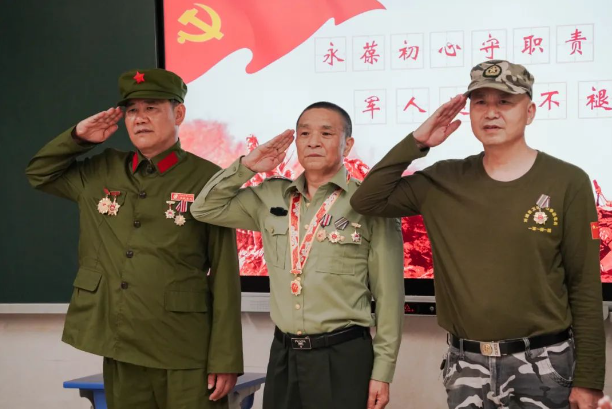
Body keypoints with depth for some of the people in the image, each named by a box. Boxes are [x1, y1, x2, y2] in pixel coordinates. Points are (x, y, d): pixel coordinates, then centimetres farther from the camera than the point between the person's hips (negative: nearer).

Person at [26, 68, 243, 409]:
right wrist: (78, 137, 5)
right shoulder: (102, 172, 9)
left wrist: (225, 358, -11)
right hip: (119, 351, 5)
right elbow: (39, 173, 23)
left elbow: (225, 276, -7)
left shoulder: (206, 179, -6)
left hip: (184, 354, -4)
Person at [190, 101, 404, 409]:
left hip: (344, 357, -4)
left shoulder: (371, 205, -6)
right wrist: (246, 165, 0)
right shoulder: (270, 197, 7)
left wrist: (382, 370, -5)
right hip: (283, 354, 4)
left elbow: (388, 295, -4)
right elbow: (205, 209, 12)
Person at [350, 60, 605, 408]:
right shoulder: (445, 181, 3)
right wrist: (417, 142, -6)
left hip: (541, 366, -2)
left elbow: (585, 287, -5)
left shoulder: (567, 182, -6)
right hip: (466, 366, 3)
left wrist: (588, 378, -6)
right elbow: (367, 201, 2)